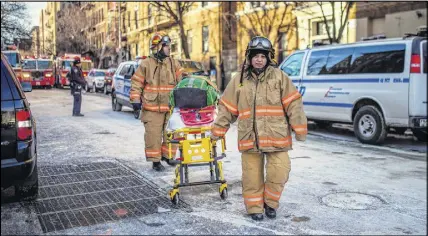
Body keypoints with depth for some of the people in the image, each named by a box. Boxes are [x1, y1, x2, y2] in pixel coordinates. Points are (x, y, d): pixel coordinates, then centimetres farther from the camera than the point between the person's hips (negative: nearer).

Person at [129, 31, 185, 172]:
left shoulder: (174, 64, 8)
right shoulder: (146, 64, -2)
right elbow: (136, 83, 1)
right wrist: (135, 100, -5)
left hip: (171, 108, 4)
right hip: (152, 108, -3)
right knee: (153, 135, 0)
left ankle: (167, 155, 30)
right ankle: (155, 161, 13)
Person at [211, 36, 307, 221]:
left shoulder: (279, 77, 2)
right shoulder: (239, 79, 7)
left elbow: (293, 104, 0)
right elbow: (227, 108, 11)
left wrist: (300, 130, -4)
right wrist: (218, 130, 10)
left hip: (276, 136, -1)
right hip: (249, 138, 1)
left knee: (278, 174, -3)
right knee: (252, 176, 7)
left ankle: (270, 203, 23)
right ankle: (255, 207, 25)